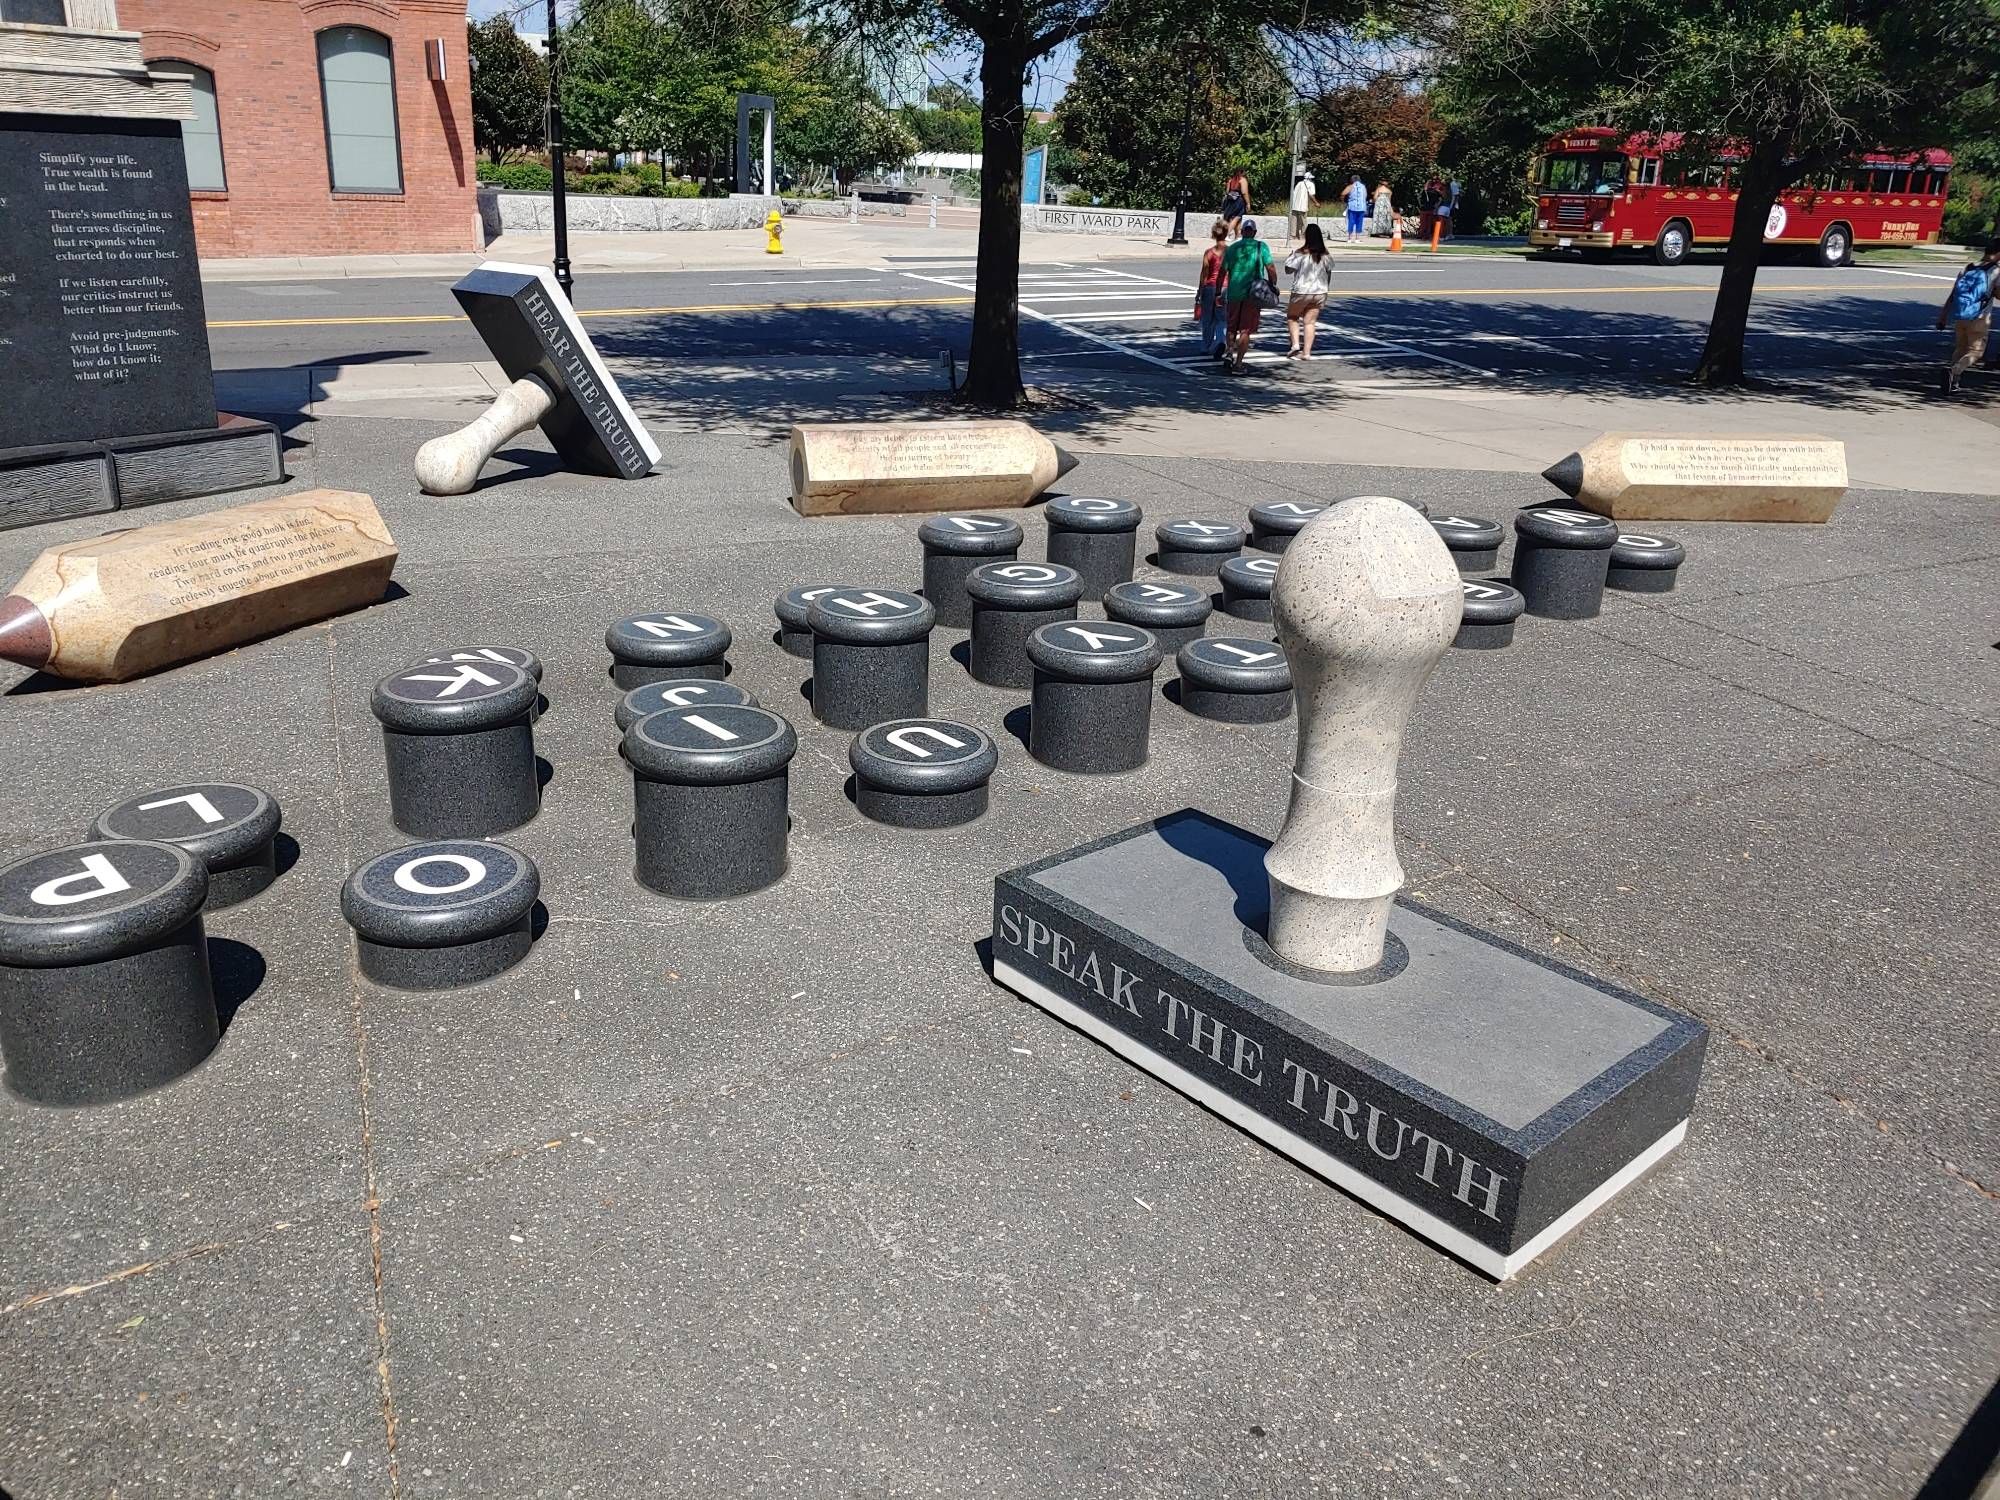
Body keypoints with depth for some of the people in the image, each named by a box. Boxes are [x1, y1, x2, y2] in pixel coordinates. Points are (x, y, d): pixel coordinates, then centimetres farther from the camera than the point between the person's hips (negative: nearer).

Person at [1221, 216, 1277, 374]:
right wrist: (1273, 287, 6)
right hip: (1253, 294, -2)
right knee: (1245, 330, 1)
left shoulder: (1231, 248, 8)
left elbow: (1222, 272, 7)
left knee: (1232, 329, 15)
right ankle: (1238, 363, -5)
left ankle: (1230, 356, 7)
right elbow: (1271, 269, -5)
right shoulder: (1261, 247, 1)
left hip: (1234, 294, 2)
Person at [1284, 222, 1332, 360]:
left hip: (1302, 292, -4)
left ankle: (1295, 343, 0)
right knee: (1310, 322, 9)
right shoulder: (1326, 256, 2)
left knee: (1291, 316, 17)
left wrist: (1289, 257, 10)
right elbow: (1329, 274, 10)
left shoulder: (1301, 254, -14)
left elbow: (1288, 269, -8)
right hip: (1319, 292, 4)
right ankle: (1306, 352, 6)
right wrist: (1324, 289, 22)